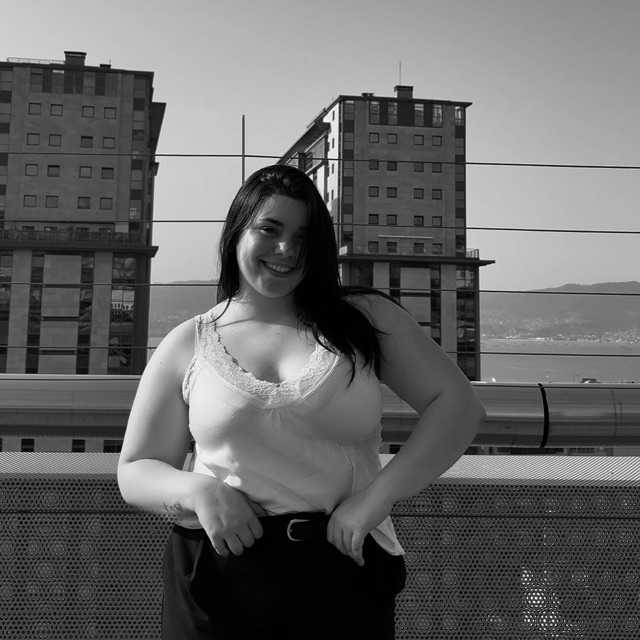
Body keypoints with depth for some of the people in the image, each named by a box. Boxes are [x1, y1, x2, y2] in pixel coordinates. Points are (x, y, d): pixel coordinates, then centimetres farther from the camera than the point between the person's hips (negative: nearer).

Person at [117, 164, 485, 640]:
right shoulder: (187, 345, 5)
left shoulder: (365, 318, 1)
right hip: (217, 578, 1)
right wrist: (196, 489, -14)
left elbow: (458, 405, -1)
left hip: (343, 580, 0)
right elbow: (135, 471, 9)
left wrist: (377, 495, -11)